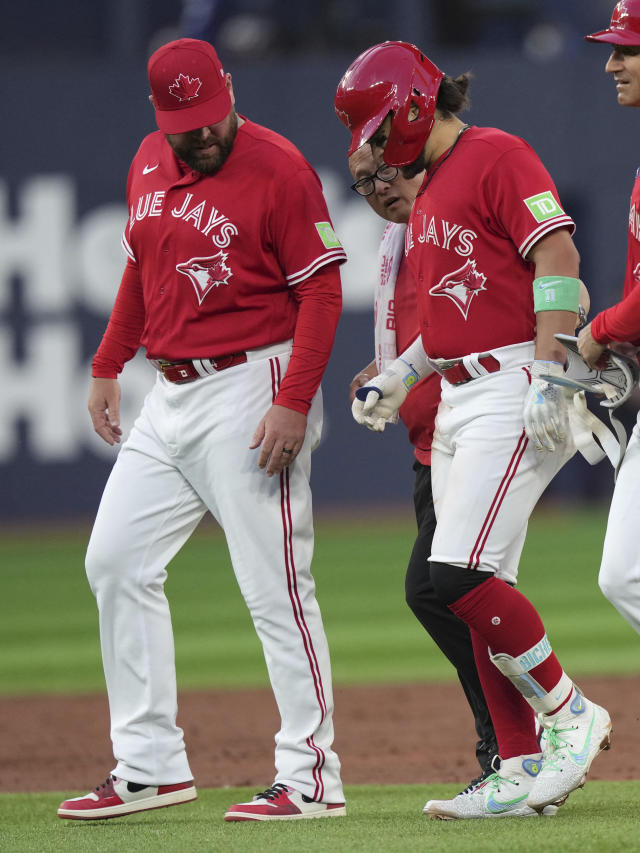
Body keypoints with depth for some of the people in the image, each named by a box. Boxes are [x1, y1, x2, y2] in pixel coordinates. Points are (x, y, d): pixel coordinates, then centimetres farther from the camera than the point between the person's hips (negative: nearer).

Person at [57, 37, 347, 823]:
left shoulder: (278, 170, -13)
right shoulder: (149, 165, 10)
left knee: (273, 585, -8)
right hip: (169, 395, 8)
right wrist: (107, 366, 18)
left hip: (251, 389, -8)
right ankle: (149, 765, 10)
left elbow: (322, 291, -14)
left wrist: (293, 402, -22)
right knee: (116, 563, 6)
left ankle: (312, 777, -4)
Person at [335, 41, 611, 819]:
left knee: (459, 574, -18)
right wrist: (404, 372, 17)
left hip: (514, 389, -10)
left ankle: (570, 716, -5)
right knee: (473, 588, 5)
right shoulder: (427, 191, 22)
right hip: (456, 403, 10)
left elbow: (558, 260, -17)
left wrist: (548, 377, -23)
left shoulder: (497, 156, -8)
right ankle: (522, 770, 6)